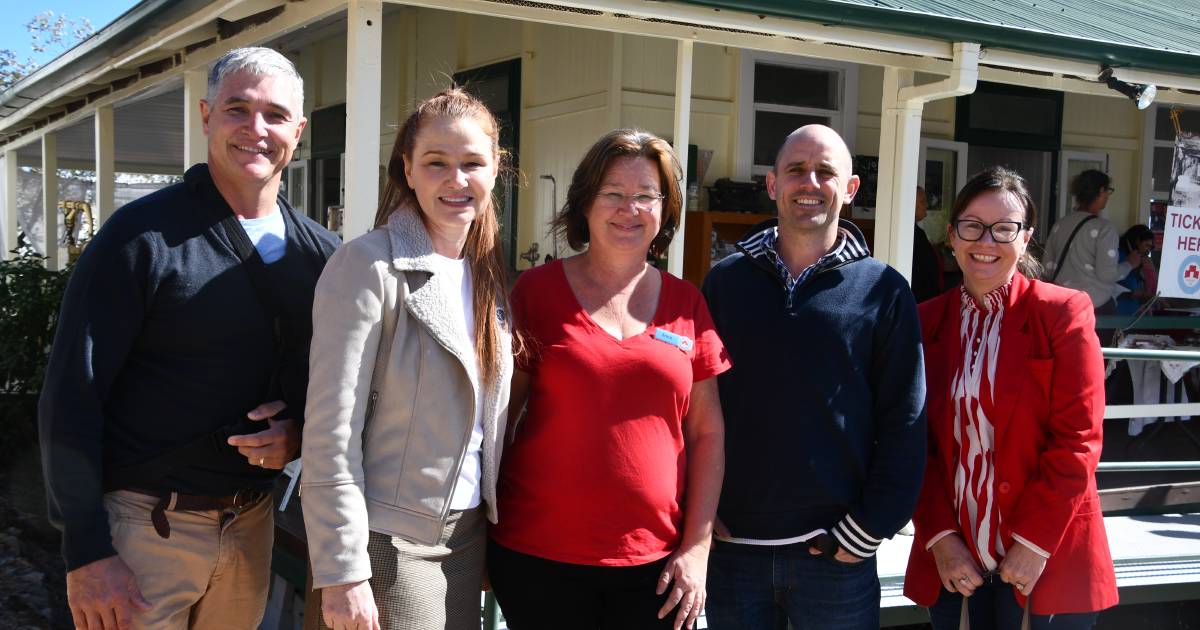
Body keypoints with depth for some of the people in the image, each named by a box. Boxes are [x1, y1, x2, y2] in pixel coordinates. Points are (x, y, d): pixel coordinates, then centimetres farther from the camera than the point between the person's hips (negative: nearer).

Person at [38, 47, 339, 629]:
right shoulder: (142, 235, -11)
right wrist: (87, 552, -15)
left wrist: (300, 433, -9)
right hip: (143, 528, -5)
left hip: (250, 525, 5)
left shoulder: (320, 252, 4)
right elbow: (72, 396, -12)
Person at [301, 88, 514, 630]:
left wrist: (497, 526, 11)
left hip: (468, 534, 7)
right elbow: (331, 434, -17)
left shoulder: (487, 273, 8)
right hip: (392, 541, -6)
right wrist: (342, 571, -18)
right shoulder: (368, 266, -14)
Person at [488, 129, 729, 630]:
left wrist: (697, 548, 1)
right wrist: (483, 535, 0)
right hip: (539, 559, -2)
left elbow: (707, 435, 7)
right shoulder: (538, 290, -1)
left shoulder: (687, 304, 5)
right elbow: (497, 416, 3)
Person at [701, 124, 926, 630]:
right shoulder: (726, 281, 4)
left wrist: (867, 531, -7)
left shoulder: (883, 292, -1)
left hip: (836, 553, -1)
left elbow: (904, 423, -3)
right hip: (732, 548, 2)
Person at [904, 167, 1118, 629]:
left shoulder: (1064, 313, -5)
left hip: (1047, 560, -3)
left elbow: (1077, 441, -9)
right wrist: (939, 536, -7)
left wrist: (1035, 543, -13)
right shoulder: (926, 322, 4)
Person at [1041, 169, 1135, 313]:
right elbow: (1107, 274, -13)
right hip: (1097, 306, -5)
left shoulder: (1060, 225, 5)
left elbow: (1049, 268, 9)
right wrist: (1130, 264, 4)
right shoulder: (1104, 228, -11)